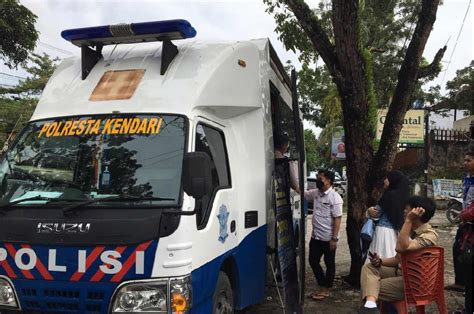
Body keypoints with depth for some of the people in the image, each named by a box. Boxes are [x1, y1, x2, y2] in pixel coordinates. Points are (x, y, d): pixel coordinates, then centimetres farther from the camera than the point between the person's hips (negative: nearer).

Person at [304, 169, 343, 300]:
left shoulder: (335, 197, -17)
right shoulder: (315, 193, 4)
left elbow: (337, 219, -18)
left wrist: (334, 238, -20)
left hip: (328, 238, -7)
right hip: (315, 236, 8)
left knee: (329, 264, 10)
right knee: (313, 261, 13)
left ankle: (326, 290, 22)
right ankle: (323, 286, 29)